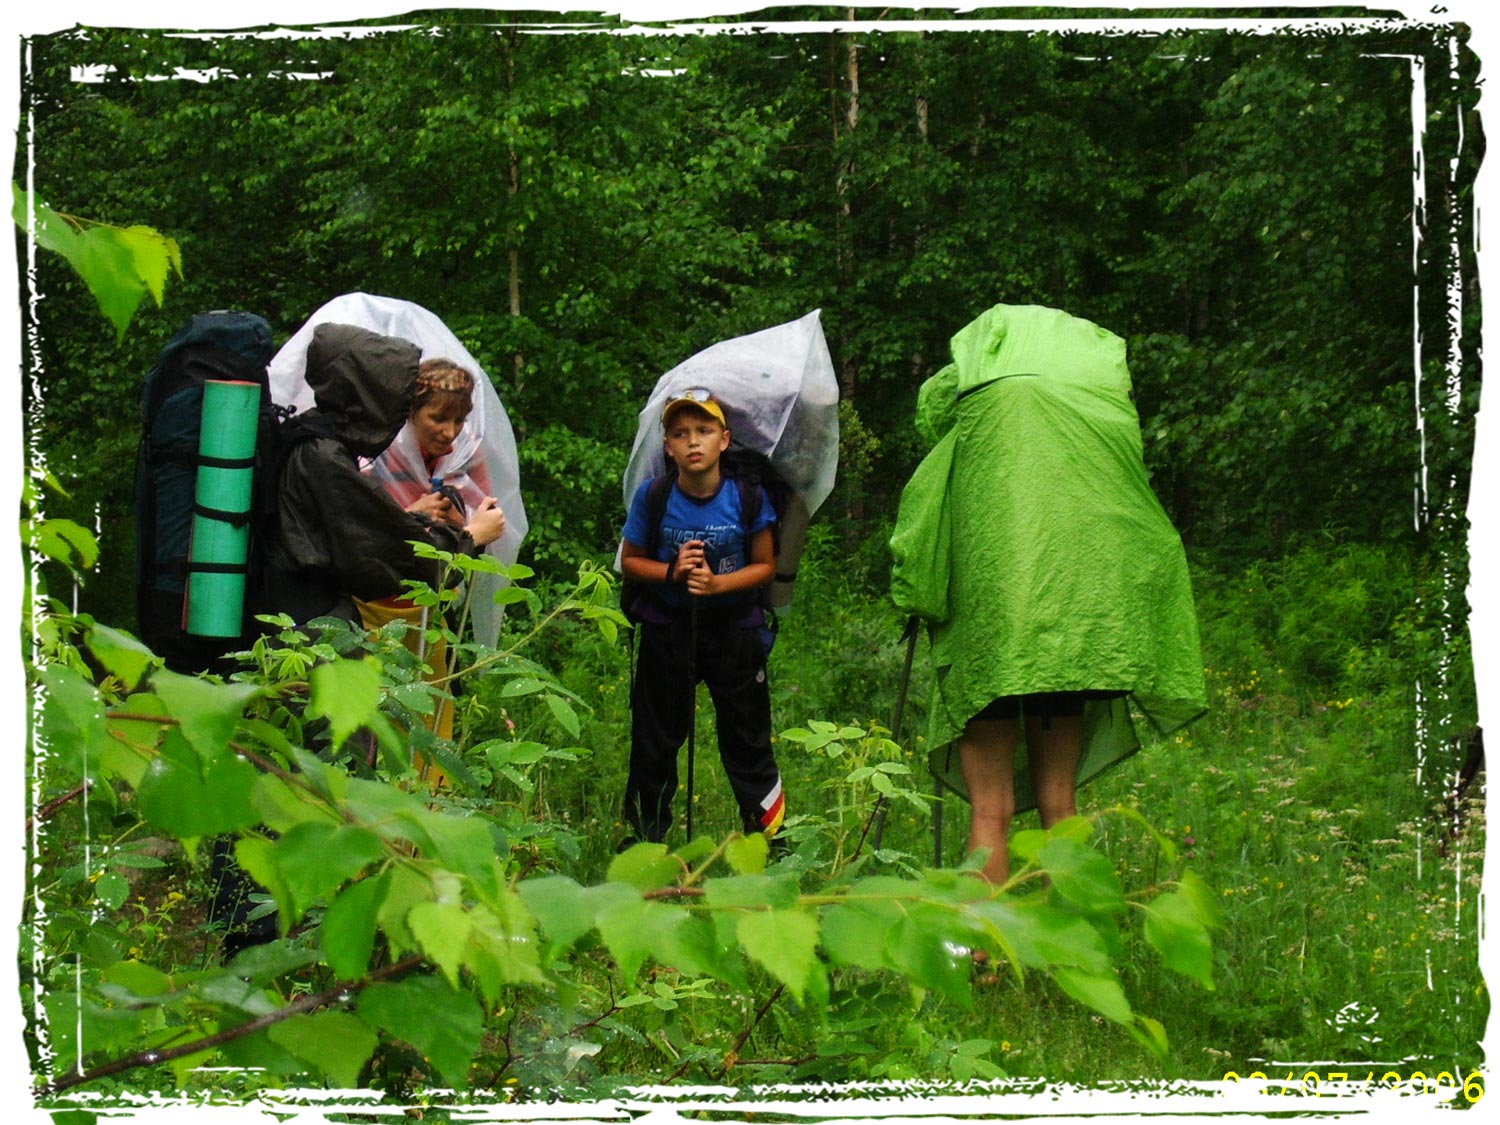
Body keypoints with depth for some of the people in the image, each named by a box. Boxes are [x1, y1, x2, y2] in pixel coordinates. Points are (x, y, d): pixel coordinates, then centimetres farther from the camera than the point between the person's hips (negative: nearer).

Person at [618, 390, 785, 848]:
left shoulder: (747, 497, -9)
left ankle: (769, 838, 16)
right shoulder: (652, 497, -8)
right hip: (666, 627, 1)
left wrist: (718, 583, -18)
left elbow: (765, 566, -1)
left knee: (747, 739, 4)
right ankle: (645, 835, 27)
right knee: (655, 739, 10)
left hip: (733, 627, -1)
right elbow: (630, 560, 3)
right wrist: (672, 572, -16)